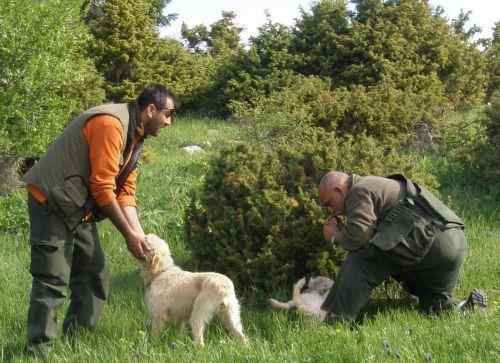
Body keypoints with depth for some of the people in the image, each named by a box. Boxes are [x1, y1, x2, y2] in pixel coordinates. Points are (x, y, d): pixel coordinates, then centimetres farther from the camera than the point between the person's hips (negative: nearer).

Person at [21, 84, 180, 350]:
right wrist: (129, 234, -16)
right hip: (52, 203, -10)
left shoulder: (135, 136, 12)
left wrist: (139, 236, -2)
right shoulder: (110, 124, -21)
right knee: (53, 280, -12)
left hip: (80, 210, 10)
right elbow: (102, 188, -22)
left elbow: (125, 191, 11)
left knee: (94, 275, 10)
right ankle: (39, 348, -10)